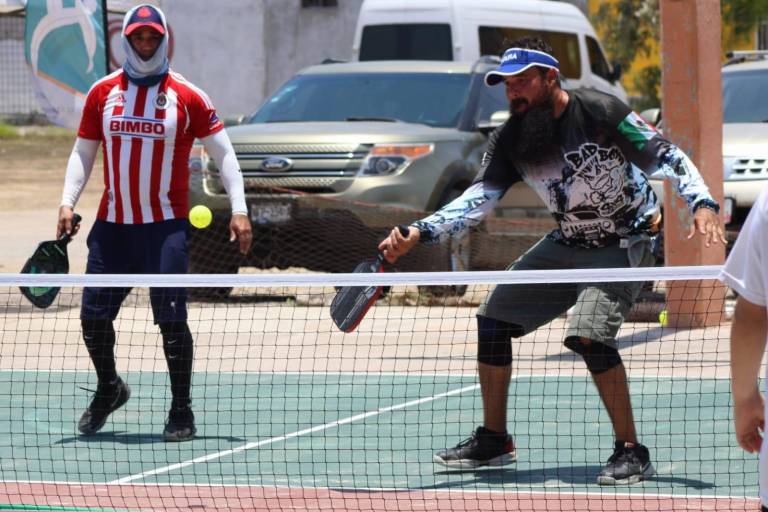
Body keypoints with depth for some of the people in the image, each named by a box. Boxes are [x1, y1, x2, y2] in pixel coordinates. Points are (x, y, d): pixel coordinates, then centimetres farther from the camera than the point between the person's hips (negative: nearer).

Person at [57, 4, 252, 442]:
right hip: (112, 225, 3)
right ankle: (109, 389, 30)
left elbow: (223, 151, 3)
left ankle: (182, 411, 4)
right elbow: (83, 153, 15)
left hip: (166, 226, -3)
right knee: (93, 317, 4)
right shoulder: (103, 93, 7)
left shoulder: (188, 97, -1)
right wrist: (68, 201, 2)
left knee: (171, 319, -9)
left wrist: (239, 209, -6)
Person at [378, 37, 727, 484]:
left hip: (625, 242, -7)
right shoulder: (510, 140, -7)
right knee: (493, 320, 4)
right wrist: (417, 235, -26)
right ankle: (494, 440, 19)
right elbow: (478, 199, -12)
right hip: (568, 243, 7)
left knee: (589, 334, -27)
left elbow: (666, 157, -18)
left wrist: (703, 203, -33)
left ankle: (632, 453, -16)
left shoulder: (600, 112, -23)